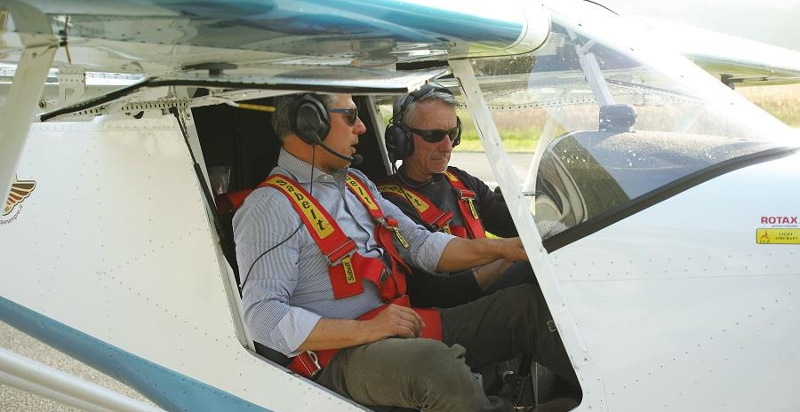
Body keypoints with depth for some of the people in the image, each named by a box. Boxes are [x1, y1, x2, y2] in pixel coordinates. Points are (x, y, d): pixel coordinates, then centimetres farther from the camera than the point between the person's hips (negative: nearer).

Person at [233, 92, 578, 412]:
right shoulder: (271, 208, -9)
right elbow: (264, 318, -18)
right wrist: (366, 330, -23)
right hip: (341, 355, -9)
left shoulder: (357, 183, 20)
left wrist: (502, 248, 3)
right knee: (434, 362, -38)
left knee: (527, 303, -2)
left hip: (404, 325, 9)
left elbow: (420, 244, 17)